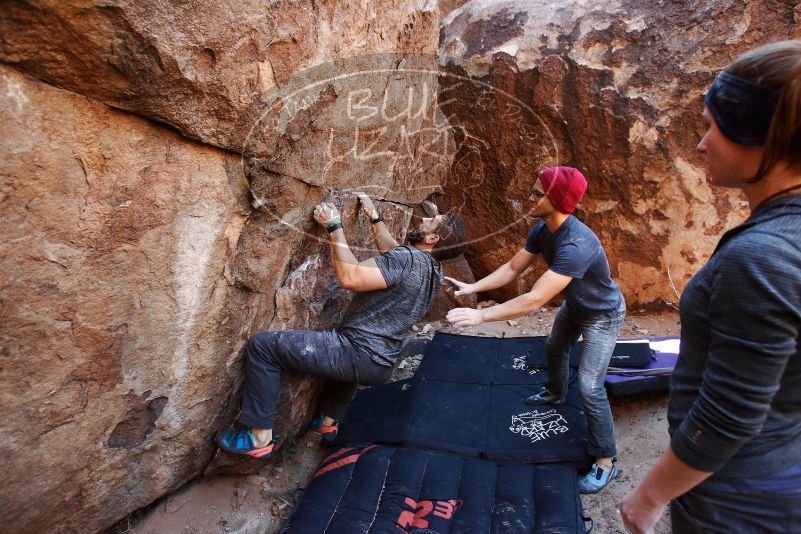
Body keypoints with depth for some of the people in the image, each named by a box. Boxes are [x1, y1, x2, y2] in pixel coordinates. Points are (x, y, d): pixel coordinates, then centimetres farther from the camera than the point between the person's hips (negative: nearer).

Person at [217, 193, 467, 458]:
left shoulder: (408, 258, -20)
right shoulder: (433, 269, 7)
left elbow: (350, 277, -26)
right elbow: (390, 250, 25)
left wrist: (334, 226, -17)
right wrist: (375, 217, 26)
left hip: (361, 358, -9)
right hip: (382, 366, 9)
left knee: (263, 344, -8)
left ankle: (260, 437, -1)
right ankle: (329, 421, 44)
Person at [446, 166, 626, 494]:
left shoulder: (576, 245, -44)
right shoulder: (542, 229, -16)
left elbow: (534, 300, -47)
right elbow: (512, 269, -10)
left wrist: (480, 315, -47)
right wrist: (472, 288, -21)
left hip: (603, 315, -9)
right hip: (574, 307, 9)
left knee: (590, 387, -11)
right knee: (554, 348, 28)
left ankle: (606, 462, 6)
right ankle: (555, 393, 58)